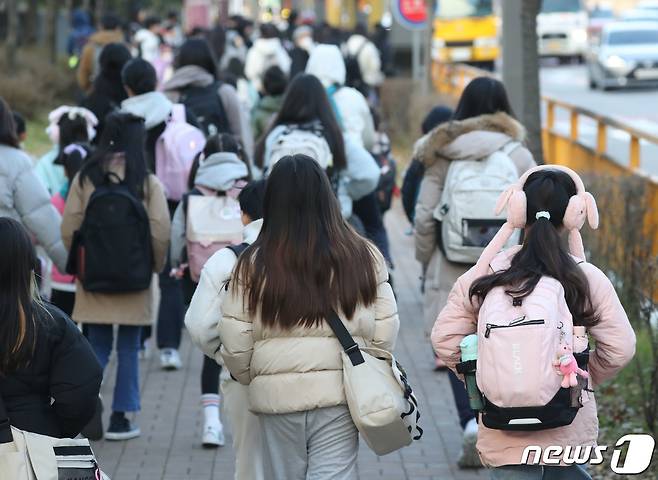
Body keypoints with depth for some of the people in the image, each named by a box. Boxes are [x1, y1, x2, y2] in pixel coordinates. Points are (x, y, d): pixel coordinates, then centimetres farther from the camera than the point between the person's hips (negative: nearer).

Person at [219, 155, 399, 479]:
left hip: (276, 394, 0)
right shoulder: (364, 257, -2)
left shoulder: (253, 264, -5)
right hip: (339, 393, 0)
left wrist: (250, 378, 16)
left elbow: (234, 343, -3)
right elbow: (385, 332, 1)